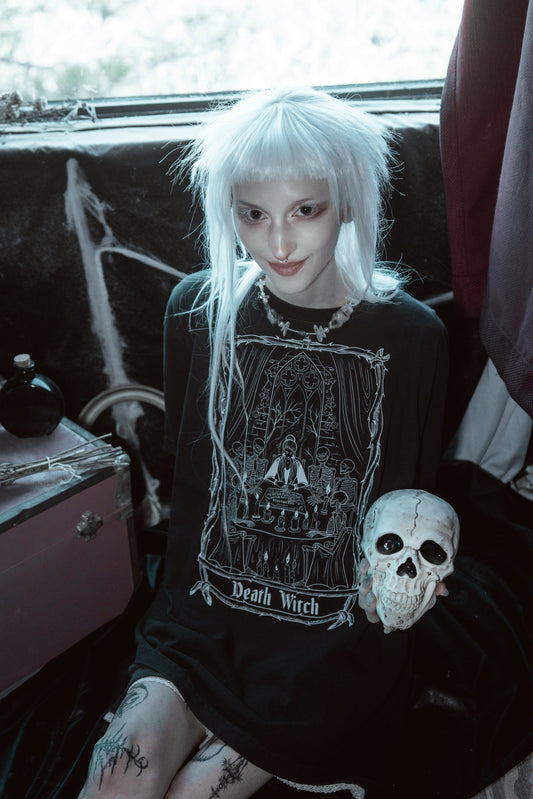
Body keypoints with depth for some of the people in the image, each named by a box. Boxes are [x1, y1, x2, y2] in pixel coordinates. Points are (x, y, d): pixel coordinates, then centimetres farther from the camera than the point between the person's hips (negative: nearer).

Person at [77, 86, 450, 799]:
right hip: (206, 610, 2)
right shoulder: (199, 310, 0)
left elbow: (417, 500, 6)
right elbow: (187, 471, 8)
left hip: (337, 634, -1)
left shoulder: (412, 336, -5)